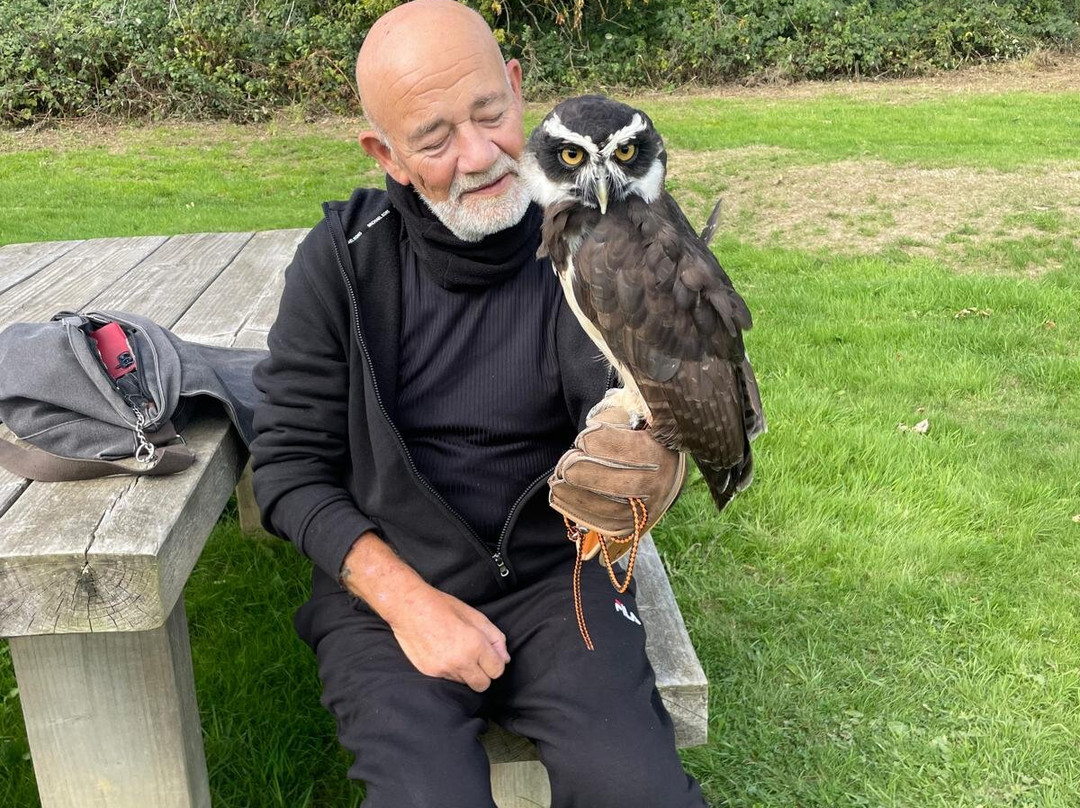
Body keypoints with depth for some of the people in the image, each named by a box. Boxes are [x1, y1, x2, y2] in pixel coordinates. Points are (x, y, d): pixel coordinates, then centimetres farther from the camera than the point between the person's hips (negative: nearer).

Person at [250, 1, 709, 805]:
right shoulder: (342, 260, -7)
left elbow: (624, 396, -19)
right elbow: (290, 467, -4)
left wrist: (642, 459, -44)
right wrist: (406, 600, -16)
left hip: (555, 574, 1)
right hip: (384, 585, 0)